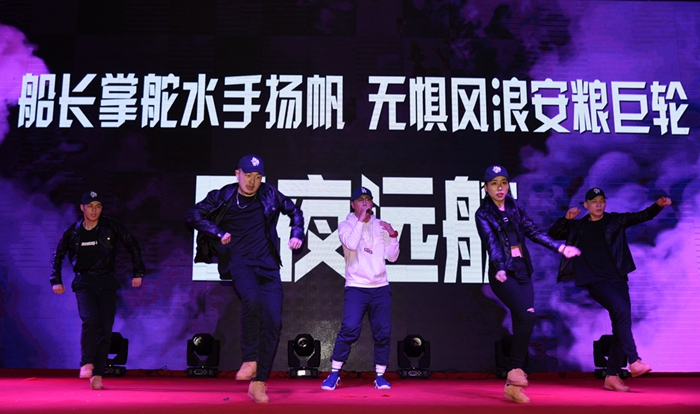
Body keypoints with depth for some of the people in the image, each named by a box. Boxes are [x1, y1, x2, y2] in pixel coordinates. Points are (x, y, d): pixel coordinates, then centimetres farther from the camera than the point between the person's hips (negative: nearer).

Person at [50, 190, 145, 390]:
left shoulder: (111, 228, 0)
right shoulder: (72, 232, 4)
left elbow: (133, 246, 6)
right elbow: (58, 256, 18)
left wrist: (138, 273, 2)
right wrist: (56, 280, 10)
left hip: (106, 283, 0)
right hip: (84, 283, 0)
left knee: (106, 328, -3)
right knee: (90, 319, -24)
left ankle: (98, 374, 7)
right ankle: (86, 363, -8)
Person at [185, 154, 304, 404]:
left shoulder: (270, 195, 8)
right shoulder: (223, 197, 3)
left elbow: (294, 211, 23)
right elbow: (193, 215, 5)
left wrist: (297, 235, 7)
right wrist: (219, 233, -5)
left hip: (267, 264, 3)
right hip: (239, 261, -3)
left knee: (273, 321, -8)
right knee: (251, 299, -34)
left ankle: (258, 383, 1)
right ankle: (250, 360, -15)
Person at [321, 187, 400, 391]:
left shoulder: (381, 226, 12)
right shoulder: (346, 225, 3)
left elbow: (392, 257, 9)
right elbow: (351, 244, -18)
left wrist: (393, 235, -5)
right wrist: (361, 219, -14)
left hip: (381, 287, 4)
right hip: (356, 287, -3)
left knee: (383, 332, 2)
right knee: (349, 328, -15)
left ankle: (380, 376, 15)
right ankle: (334, 374, -1)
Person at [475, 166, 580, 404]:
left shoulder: (514, 209, 14)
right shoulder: (483, 214, -3)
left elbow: (534, 232, 21)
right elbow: (491, 242, -19)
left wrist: (560, 248, 19)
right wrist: (500, 269, -34)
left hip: (523, 272, 6)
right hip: (503, 274, -6)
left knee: (521, 326, 1)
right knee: (527, 316, -23)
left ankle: (512, 385, 8)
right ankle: (515, 371, -10)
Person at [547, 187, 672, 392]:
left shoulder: (615, 220, 9)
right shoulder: (578, 227, 7)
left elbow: (642, 216, 1)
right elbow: (552, 234, 5)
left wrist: (658, 205, -17)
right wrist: (566, 218, -11)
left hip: (618, 279, 3)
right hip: (596, 281, -3)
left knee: (621, 325, 1)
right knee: (622, 311, -24)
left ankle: (612, 376, 8)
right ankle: (634, 361, -20)